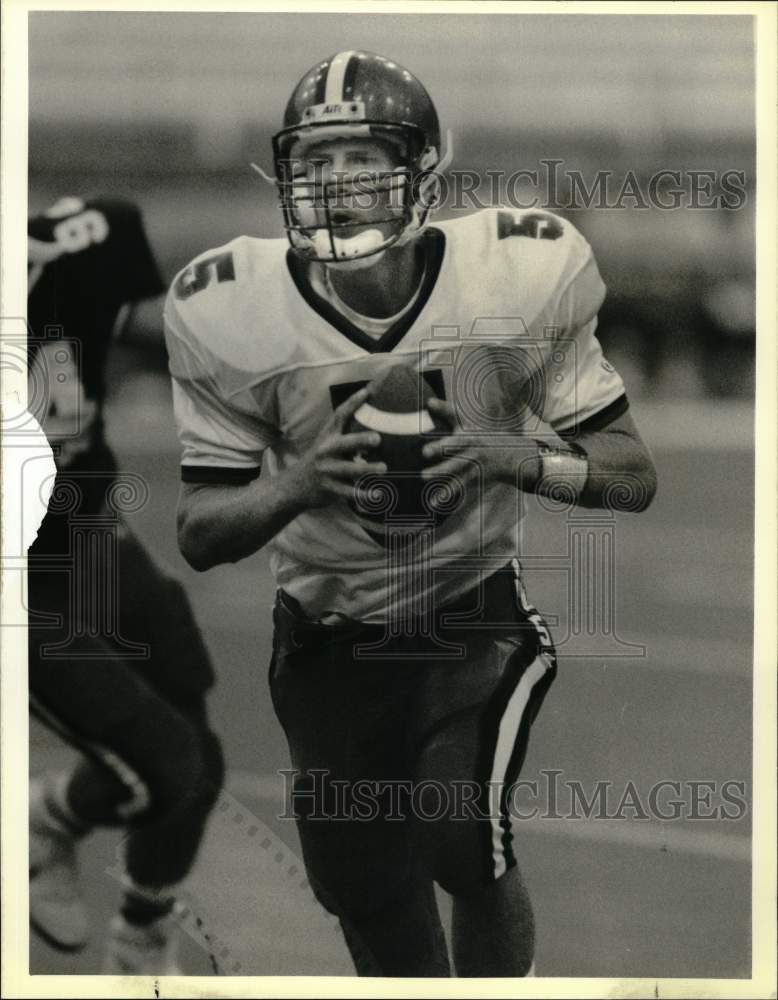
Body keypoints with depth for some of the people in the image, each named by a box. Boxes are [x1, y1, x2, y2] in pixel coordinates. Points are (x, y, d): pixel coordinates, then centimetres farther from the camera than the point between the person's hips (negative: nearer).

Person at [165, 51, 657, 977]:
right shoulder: (232, 314, -13)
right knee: (370, 901, 10)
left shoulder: (519, 277, -14)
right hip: (327, 646, 2)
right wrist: (302, 482, -27)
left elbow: (632, 474, -7)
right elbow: (201, 534, -6)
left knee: (466, 853, -20)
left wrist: (511, 457, -27)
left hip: (475, 619, -2)